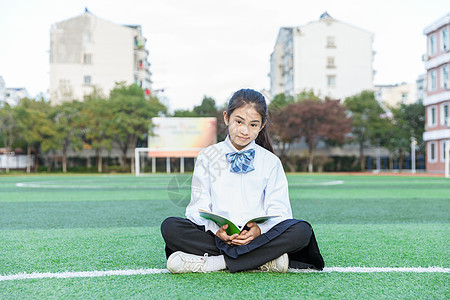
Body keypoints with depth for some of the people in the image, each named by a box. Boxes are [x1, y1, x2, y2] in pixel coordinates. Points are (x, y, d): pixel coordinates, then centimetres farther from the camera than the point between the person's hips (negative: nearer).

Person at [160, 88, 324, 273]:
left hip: (256, 235, 0)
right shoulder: (207, 157, 10)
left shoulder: (271, 162, 10)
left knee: (302, 231, -27)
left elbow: (278, 211, 2)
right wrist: (216, 229, -19)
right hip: (216, 236, 0)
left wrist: (260, 229, -20)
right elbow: (199, 207, 2)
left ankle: (214, 262, -27)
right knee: (169, 226, -25)